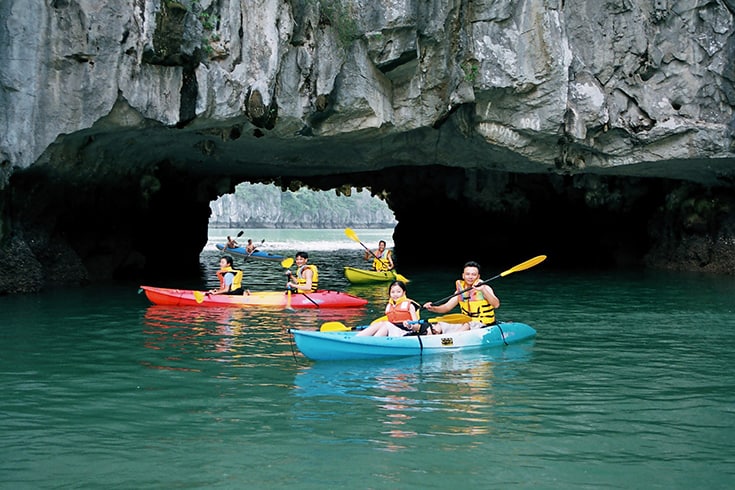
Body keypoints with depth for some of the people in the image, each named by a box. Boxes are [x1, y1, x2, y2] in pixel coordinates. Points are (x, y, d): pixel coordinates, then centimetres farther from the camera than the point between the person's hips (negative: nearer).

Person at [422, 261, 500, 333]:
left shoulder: (485, 288, -7)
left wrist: (483, 290, -35)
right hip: (465, 323, 6)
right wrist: (433, 308, -10)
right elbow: (446, 307, 9)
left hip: (483, 326, -6)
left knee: (467, 325, -36)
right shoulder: (461, 291, 8)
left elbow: (496, 305, -23)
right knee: (439, 325, -8)